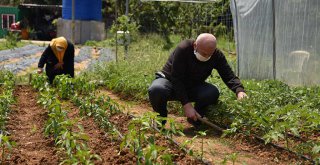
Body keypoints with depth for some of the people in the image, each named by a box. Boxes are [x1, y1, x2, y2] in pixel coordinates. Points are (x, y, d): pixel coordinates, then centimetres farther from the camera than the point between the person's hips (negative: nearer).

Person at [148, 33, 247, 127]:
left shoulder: (217, 55, -13)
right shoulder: (182, 49, -28)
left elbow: (229, 76, -15)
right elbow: (177, 79, -29)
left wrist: (239, 91, -37)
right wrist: (186, 104, -35)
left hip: (193, 87, 3)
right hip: (170, 81, -3)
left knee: (213, 92, -29)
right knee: (156, 90, -38)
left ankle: (196, 119, -1)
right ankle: (161, 118, -5)